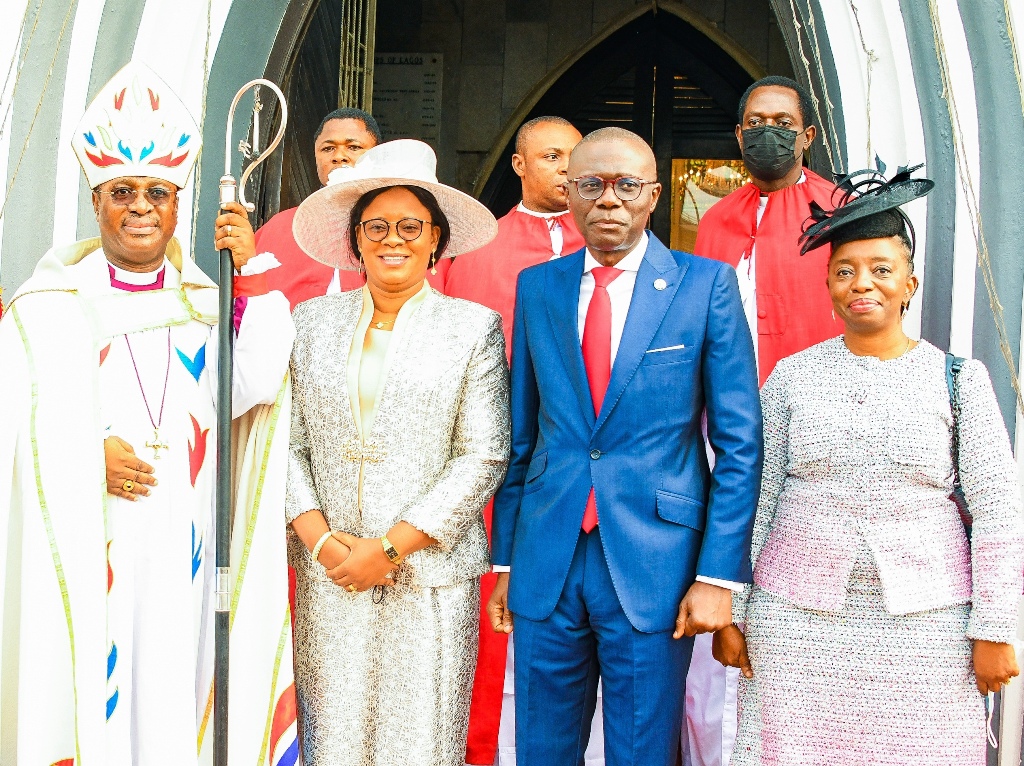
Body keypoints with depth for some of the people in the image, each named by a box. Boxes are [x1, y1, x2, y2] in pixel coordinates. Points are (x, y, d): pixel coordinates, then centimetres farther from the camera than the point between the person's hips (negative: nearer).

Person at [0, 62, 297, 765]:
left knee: (174, 688, 3)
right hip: (85, 546, -1)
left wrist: (249, 273, -11)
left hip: (183, 546, 1)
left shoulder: (210, 299, 11)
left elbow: (257, 385, -6)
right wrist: (88, 452, -17)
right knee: (91, 690, 0)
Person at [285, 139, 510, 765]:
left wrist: (388, 548, -10)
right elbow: (290, 442, 6)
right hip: (328, 574, 2)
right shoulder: (313, 321, 8)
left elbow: (484, 457, -5)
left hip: (431, 577, -2)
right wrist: (319, 538, -8)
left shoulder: (474, 327, 1)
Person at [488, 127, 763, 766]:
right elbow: (521, 435, 10)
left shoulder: (707, 285, -2)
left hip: (653, 564, -3)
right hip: (546, 564, 3)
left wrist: (719, 575, -9)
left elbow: (739, 442, -3)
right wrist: (505, 559, 9)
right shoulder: (537, 287, 7)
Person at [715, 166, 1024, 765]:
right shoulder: (791, 378, 4)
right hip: (799, 620, 1)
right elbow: (753, 500, 6)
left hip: (925, 622, 0)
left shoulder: (958, 379, 1)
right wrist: (732, 614, 4)